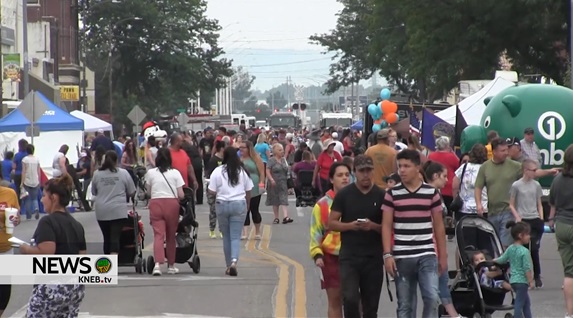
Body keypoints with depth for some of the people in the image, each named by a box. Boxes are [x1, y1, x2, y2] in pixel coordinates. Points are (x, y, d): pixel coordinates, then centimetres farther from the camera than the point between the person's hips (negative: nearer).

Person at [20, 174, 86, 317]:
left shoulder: (47, 222, -12)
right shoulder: (76, 224, 13)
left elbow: (46, 253, -24)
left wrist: (26, 250, -7)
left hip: (53, 286, -8)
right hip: (76, 286, 8)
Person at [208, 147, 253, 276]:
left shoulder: (218, 171, -5)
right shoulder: (242, 171, 1)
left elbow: (212, 191, -6)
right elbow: (248, 191, 7)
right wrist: (248, 204, 23)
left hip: (222, 204, 0)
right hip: (239, 204, 0)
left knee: (226, 237, 11)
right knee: (236, 237, -1)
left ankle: (229, 265, 16)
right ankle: (234, 261, -23)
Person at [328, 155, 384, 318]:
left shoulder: (381, 196, 4)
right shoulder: (344, 194, 2)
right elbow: (331, 223, 2)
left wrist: (373, 226, -15)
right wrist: (351, 225, -16)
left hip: (373, 258, 1)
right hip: (349, 257, -1)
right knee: (350, 299, -16)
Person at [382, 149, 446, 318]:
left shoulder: (431, 192, 3)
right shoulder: (392, 194, 2)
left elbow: (439, 226, 8)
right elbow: (386, 226, 2)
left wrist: (443, 255, 7)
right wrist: (387, 254, -6)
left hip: (427, 255, 0)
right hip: (401, 257, 0)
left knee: (432, 297, -14)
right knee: (405, 304, 5)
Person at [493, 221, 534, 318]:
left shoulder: (510, 249, 5)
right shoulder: (524, 251, -17)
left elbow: (502, 260, 13)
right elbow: (527, 268, -19)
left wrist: (495, 260, 34)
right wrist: (531, 281, -14)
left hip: (513, 280, 8)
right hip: (522, 281, -8)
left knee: (526, 302, 18)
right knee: (519, 304, -6)